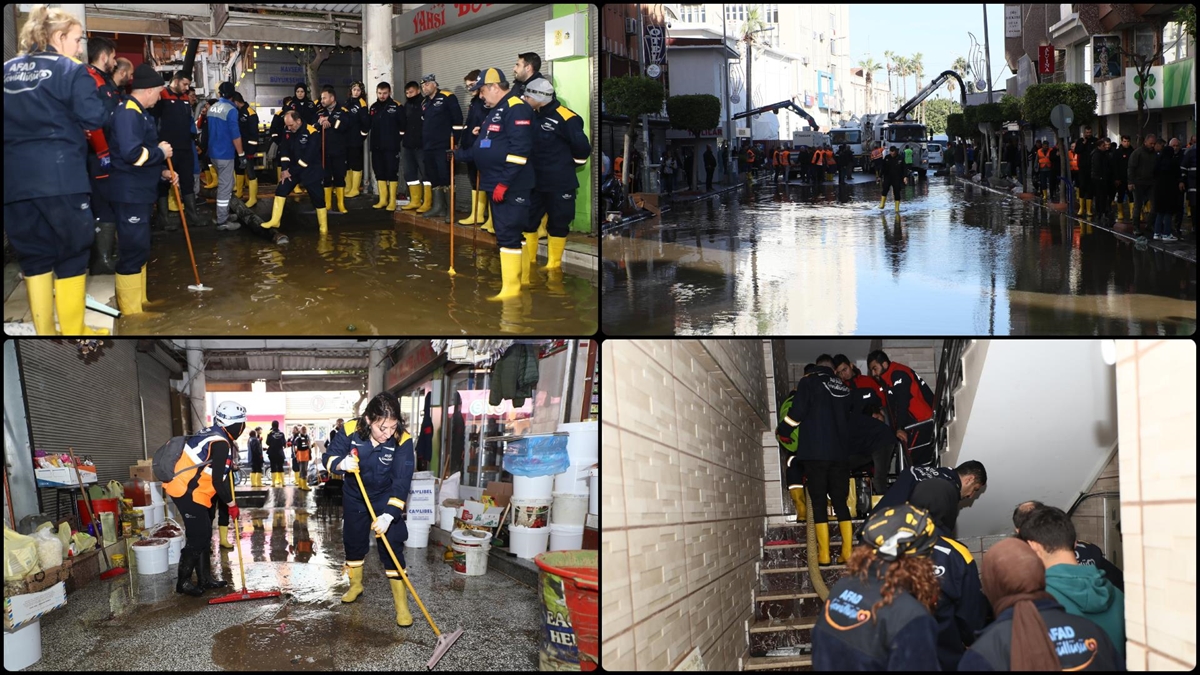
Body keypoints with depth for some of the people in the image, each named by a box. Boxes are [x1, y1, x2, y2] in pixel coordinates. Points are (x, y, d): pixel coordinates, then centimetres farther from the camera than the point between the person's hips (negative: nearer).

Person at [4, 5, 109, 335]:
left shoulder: (7, 70, 13)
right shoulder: (71, 70, -4)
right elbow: (94, 118, -10)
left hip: (15, 177, 5)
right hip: (61, 175, -5)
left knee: (32, 255, 12)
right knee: (72, 252, 5)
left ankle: (44, 330, 17)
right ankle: (73, 330, 10)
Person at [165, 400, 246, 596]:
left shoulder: (211, 434, 10)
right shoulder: (220, 444, -20)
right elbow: (217, 481, -19)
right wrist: (231, 504, -10)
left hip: (187, 490, 10)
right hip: (188, 494, -10)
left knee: (204, 535, 15)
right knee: (198, 537, -4)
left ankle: (205, 579, 23)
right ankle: (183, 582, 5)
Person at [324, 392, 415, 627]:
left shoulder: (402, 441, -29)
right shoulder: (351, 432, -24)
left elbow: (402, 481, -32)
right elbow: (329, 457, -16)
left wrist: (389, 514, -42)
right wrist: (341, 463, -41)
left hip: (386, 498, -3)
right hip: (354, 496, 3)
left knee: (392, 546, -10)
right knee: (353, 541, 17)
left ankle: (401, 603, -3)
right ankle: (356, 584, 42)